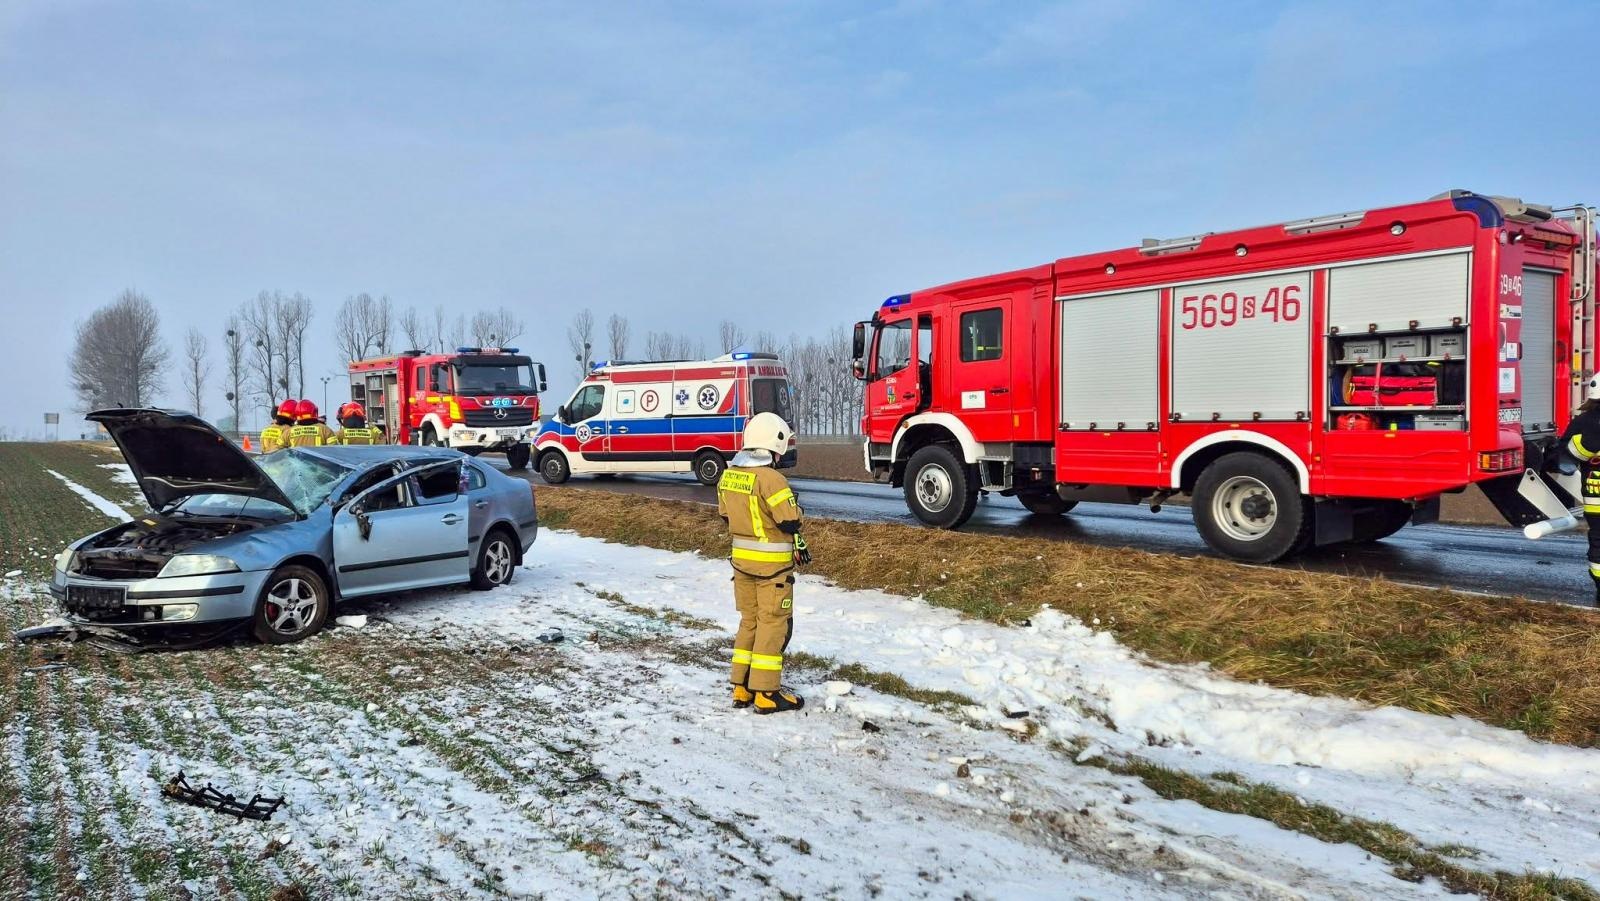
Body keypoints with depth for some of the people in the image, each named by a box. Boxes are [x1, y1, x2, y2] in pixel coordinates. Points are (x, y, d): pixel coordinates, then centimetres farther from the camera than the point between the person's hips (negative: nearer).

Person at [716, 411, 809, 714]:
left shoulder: (728, 476, 4)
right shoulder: (770, 478, -21)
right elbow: (790, 520, -19)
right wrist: (800, 546, -1)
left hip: (741, 559, 8)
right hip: (772, 563, -7)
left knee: (749, 620, 16)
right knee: (774, 623, 1)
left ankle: (741, 687, 21)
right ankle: (767, 694, 4)